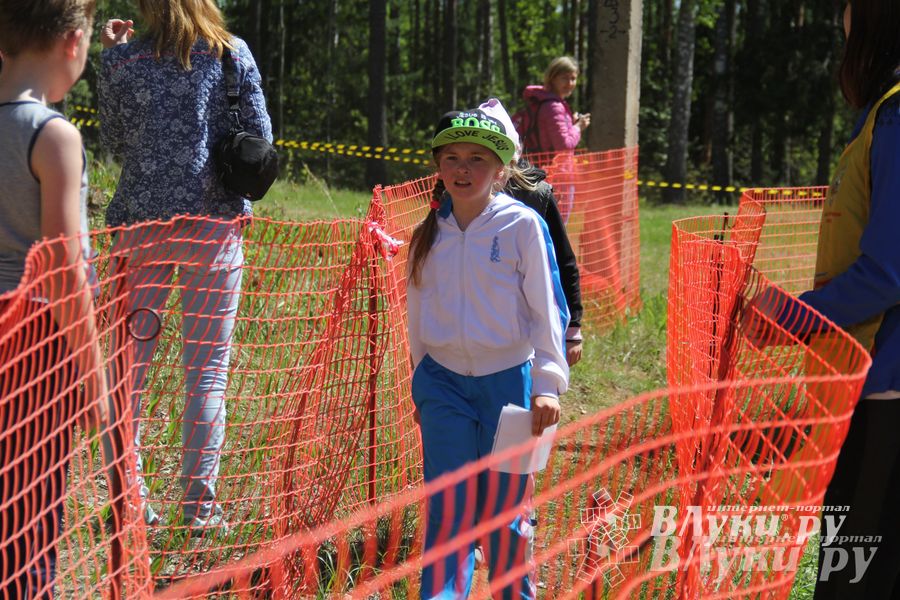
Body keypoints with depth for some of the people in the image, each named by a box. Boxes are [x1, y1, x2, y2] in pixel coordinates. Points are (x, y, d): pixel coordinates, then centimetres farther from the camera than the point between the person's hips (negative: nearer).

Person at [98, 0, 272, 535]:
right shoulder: (232, 52, -1)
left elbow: (114, 141, 10)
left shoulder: (122, 58, 0)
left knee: (131, 362, 9)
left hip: (141, 221, 1)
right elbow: (261, 137, 1)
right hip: (216, 220, -1)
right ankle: (200, 505, 6)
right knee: (208, 367, 5)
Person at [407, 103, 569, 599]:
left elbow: (547, 307, -5)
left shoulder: (522, 225, -7)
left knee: (505, 509, 6)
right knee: (447, 507, -3)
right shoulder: (428, 232, 5)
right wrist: (420, 382, 18)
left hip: (507, 379, -3)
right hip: (444, 381, 3)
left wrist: (548, 383, -8)